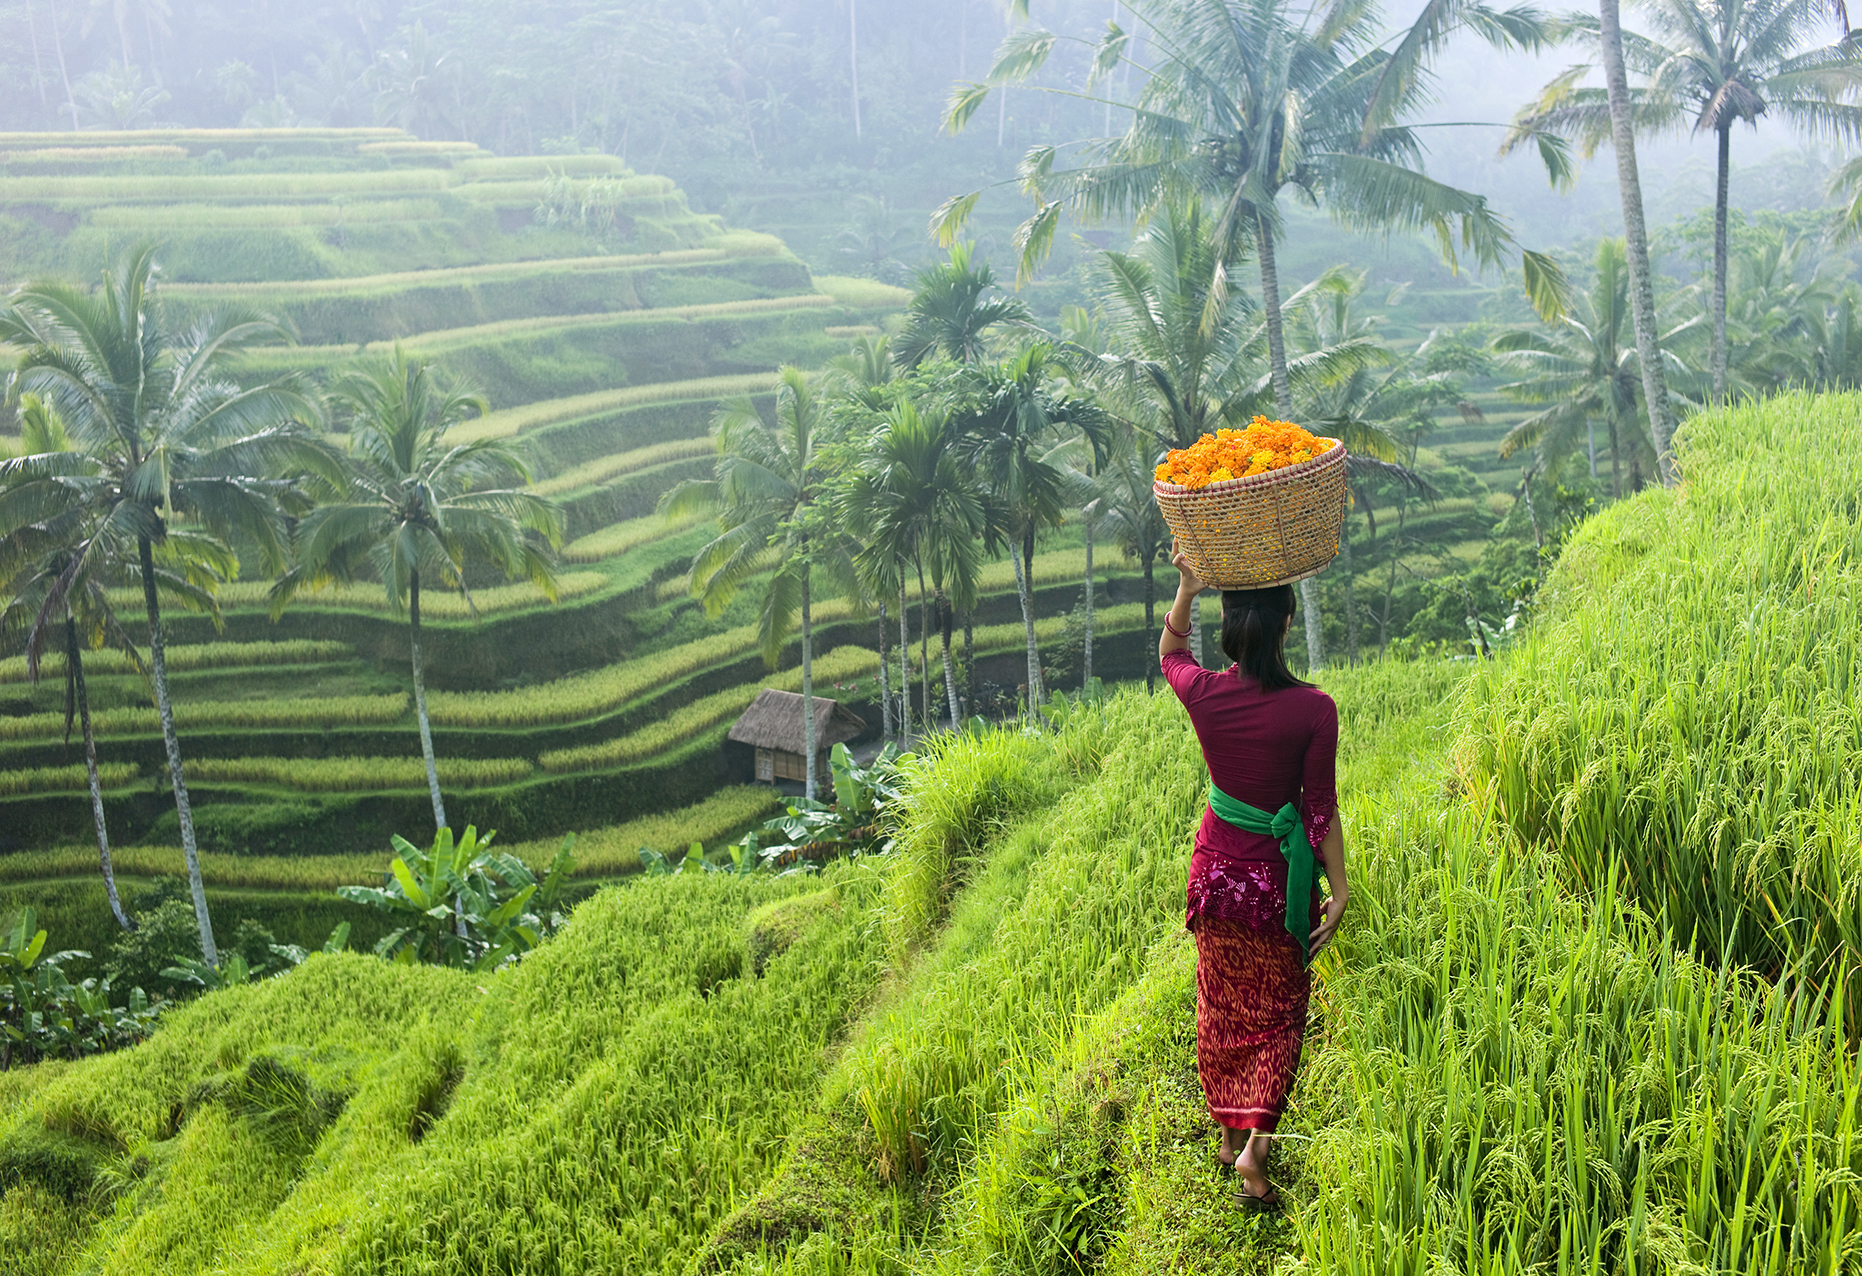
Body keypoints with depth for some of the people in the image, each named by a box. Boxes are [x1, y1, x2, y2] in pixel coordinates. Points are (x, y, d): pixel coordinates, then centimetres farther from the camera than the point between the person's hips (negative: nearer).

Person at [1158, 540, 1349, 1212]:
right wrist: (1339, 889, -2)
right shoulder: (1313, 708, -19)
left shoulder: (1204, 694, -13)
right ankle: (1255, 1144, 5)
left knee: (1221, 1008, 21)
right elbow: (1320, 807, -13)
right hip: (1278, 878, -2)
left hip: (1216, 871, 2)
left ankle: (1228, 1131, 35)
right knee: (1278, 1013, 16)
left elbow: (1169, 655, 12)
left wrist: (1185, 590, 2)